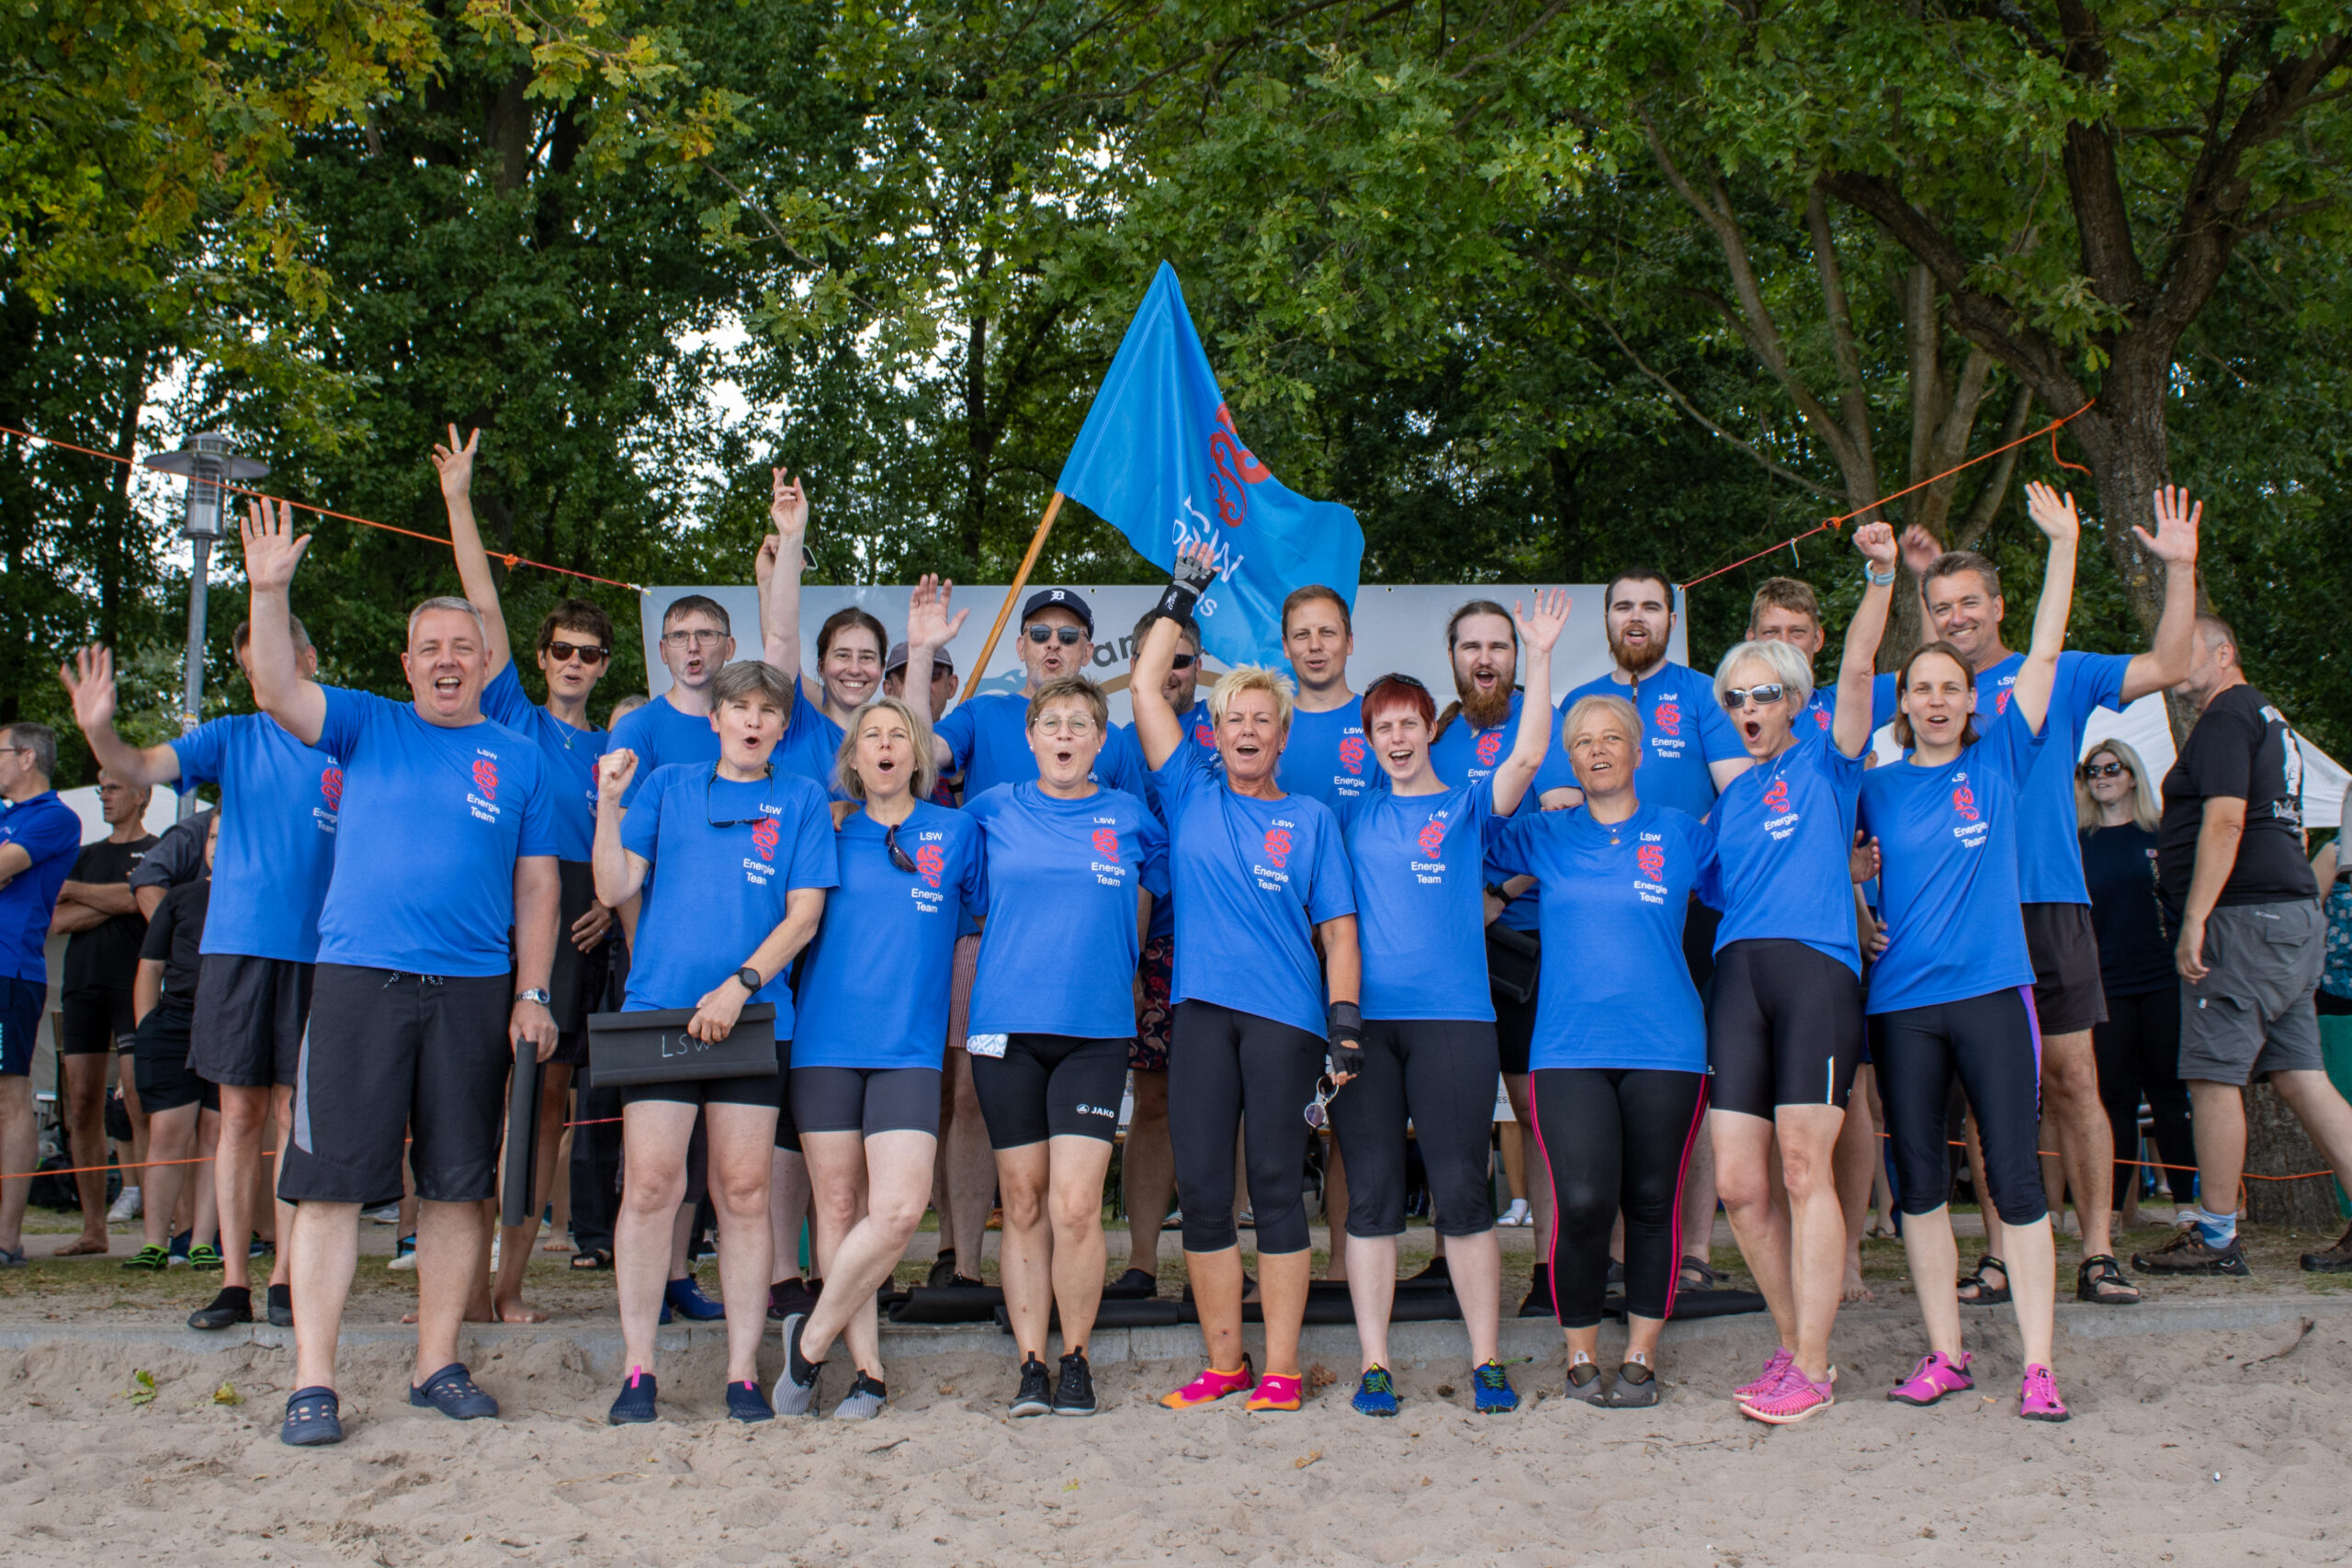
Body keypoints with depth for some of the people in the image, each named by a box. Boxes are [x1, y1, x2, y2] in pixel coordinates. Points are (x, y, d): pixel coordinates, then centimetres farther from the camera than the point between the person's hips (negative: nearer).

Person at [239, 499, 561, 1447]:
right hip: (358, 978, -1)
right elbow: (276, 690, -6)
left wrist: (532, 994, 1)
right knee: (330, 1181, -3)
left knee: (457, 1186, 5)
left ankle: (438, 1366, 17)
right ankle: (313, 1383, 2)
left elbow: (536, 884, 9)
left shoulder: (520, 761, 11)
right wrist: (269, 591, -18)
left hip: (475, 992, 1)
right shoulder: (367, 727, 10)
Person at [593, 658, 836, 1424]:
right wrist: (610, 804, -8)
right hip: (657, 1009, 0)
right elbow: (616, 889, 5)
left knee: (745, 1191, 1)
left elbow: (804, 915, 2)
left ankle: (743, 1371, 8)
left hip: (753, 1016, 0)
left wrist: (740, 984, -10)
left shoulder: (801, 799, 10)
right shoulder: (667, 785, 13)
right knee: (650, 1186, -5)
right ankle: (637, 1368, 4)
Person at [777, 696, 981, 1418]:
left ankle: (811, 1338, 5)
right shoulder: (828, 831, 10)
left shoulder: (956, 832, 10)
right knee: (839, 1208, 1)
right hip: (826, 1039, 1)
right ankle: (867, 1371, 11)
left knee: (900, 1208, -13)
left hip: (909, 1046, 0)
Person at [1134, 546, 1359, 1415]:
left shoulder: (1310, 819, 11)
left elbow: (1337, 927, 7)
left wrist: (1346, 1018, -4)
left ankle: (1281, 1369, 5)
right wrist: (1181, 598, 11)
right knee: (1201, 1188, 2)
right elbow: (1145, 688, 9)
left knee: (1275, 1183, -1)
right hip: (1202, 1009, 2)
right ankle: (1223, 1363, 13)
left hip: (1284, 1015, -2)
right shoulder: (1191, 795, 13)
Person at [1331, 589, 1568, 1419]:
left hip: (1452, 1016, -2)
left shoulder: (1466, 807, 9)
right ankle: (1374, 1366, 6)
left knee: (1461, 1191, -4)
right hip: (1362, 1019, 2)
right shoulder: (1352, 813, 15)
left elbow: (1527, 757, -6)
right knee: (1371, 1194, 2)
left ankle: (1487, 1362, 5)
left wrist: (1539, 657, -11)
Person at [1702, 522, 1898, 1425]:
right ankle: (1797, 1344, 16)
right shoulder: (1731, 798, 24)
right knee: (1738, 1184, -1)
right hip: (1736, 976, 5)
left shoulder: (1824, 759, 9)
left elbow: (1858, 667, -5)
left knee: (1803, 1167, -9)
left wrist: (1880, 577, -18)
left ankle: (1811, 1371, -3)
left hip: (1814, 968, -5)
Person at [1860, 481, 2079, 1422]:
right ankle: (1944, 1355, 15)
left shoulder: (1999, 760, 6)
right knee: (1920, 1183, 5)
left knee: (2015, 1179, -3)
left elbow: (2044, 650, 2)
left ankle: (2037, 1365, 2)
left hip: (1991, 990, -2)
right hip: (1901, 1001, 2)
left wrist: (2062, 543, -1)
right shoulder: (1876, 788, 9)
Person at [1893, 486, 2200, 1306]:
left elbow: (2165, 667, 0)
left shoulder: (2056, 675, 6)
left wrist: (2180, 569, -8)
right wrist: (1912, 577, 19)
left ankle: (2098, 1252, 4)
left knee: (2071, 1079, -2)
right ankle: (2002, 1254, 10)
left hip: (2049, 905, -2)